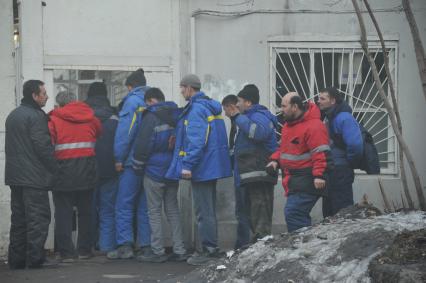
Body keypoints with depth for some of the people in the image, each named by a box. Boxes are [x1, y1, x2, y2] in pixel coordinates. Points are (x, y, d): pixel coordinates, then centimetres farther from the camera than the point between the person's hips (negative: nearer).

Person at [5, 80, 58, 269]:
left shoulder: (12, 116, 16)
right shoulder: (36, 116, -12)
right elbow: (43, 146, -17)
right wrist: (54, 169, -10)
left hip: (15, 175, 8)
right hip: (34, 177, -8)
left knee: (19, 218, 11)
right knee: (38, 218, -4)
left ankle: (16, 259, 11)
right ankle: (34, 258, -7)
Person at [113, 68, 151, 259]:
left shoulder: (132, 101, -7)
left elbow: (124, 132, -14)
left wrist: (119, 158, -10)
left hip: (132, 163, -6)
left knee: (124, 205, -3)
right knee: (145, 206, 11)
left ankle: (125, 245, -10)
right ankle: (146, 245, 10)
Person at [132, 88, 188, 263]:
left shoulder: (151, 118, -12)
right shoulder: (176, 115, 9)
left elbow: (142, 145, -13)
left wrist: (138, 167, -1)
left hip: (155, 171, -7)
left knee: (154, 211, 0)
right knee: (172, 210, 12)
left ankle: (157, 252, 0)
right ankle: (179, 250, 9)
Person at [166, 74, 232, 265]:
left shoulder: (197, 109, -16)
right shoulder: (210, 106, 15)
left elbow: (196, 140, -24)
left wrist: (188, 165, -23)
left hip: (202, 168, -10)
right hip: (212, 167, 10)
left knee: (204, 211, -6)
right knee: (208, 209, 17)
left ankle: (208, 251, -4)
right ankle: (211, 248, 23)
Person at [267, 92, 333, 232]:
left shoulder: (313, 126, -15)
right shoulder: (289, 124, 16)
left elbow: (321, 153, -21)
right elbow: (284, 147, 29)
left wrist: (319, 175, -28)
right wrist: (275, 160, 11)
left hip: (306, 182, -10)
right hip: (294, 181, 10)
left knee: (293, 214, -18)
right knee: (300, 215, 13)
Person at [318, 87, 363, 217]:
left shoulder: (344, 118, -17)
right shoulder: (329, 118, 14)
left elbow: (355, 145, -28)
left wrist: (350, 162, -14)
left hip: (340, 172, -10)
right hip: (330, 172, 10)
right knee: (328, 210, 15)